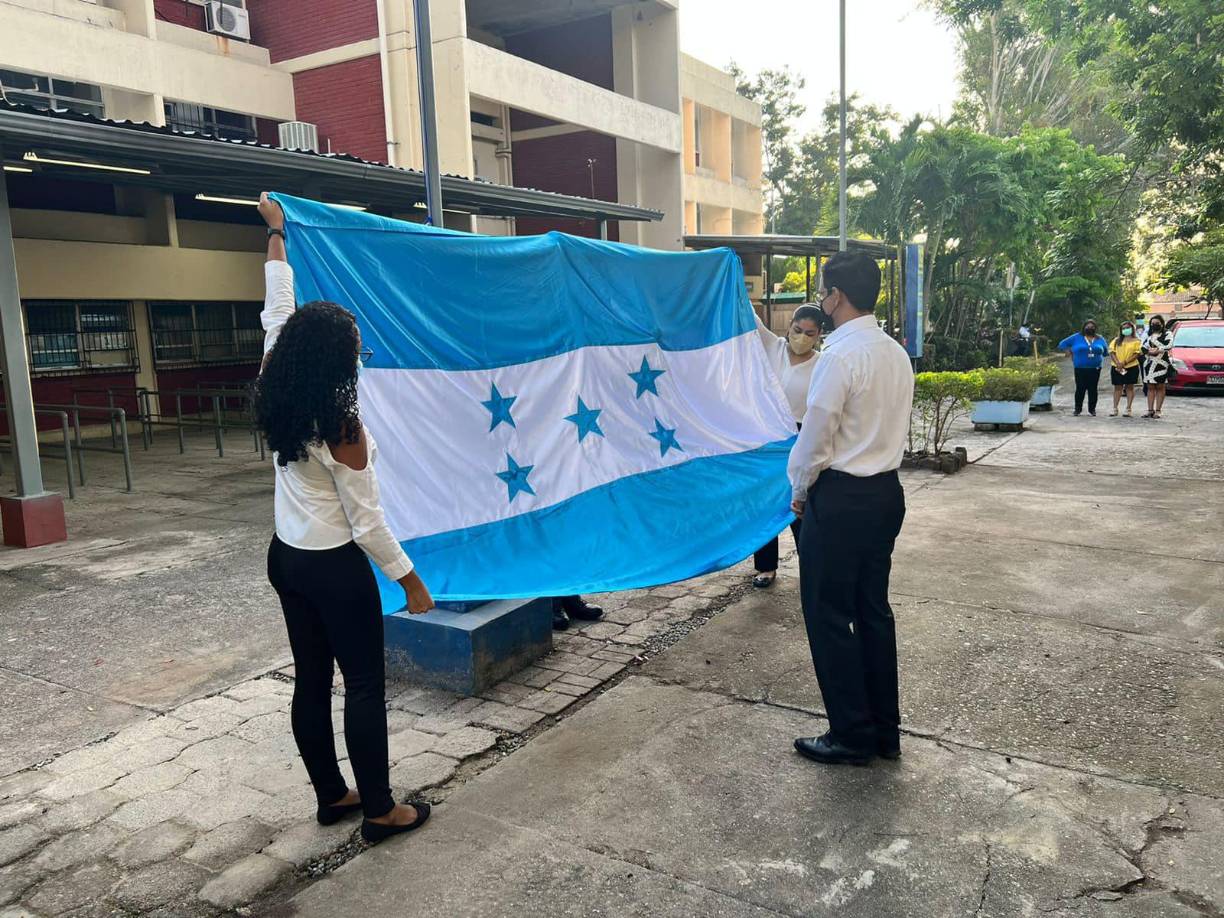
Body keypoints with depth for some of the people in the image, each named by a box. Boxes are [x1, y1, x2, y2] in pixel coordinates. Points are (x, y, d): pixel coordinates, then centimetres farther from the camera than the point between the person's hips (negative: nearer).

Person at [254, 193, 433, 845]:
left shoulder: (277, 402, -4)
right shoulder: (341, 429, -23)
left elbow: (276, 316, 9)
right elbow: (366, 522, -19)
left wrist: (276, 235, 19)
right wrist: (411, 580, -10)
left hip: (285, 560, 8)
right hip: (336, 569, -8)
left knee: (311, 681, 15)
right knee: (364, 687, 4)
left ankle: (331, 794, 29)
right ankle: (380, 810, 14)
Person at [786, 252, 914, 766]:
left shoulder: (840, 356, -18)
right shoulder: (896, 354, 10)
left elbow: (815, 437, -15)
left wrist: (800, 491, 2)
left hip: (842, 497, -9)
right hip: (887, 491, 9)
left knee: (828, 614, 3)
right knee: (873, 610, 15)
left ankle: (852, 736, 13)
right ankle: (885, 732, 25)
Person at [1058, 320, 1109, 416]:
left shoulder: (1100, 339, 11)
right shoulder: (1076, 338, 5)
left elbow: (1105, 352, 20)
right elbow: (1062, 344, 8)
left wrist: (1098, 357, 8)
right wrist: (1071, 354, 4)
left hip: (1095, 369, 2)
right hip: (1080, 369, -2)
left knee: (1093, 389, 4)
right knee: (1080, 389, -2)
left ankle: (1092, 409, 12)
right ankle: (1078, 409, 7)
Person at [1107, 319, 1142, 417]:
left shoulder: (1136, 341, 3)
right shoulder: (1116, 340, 12)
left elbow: (1136, 354, -7)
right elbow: (1112, 352, 2)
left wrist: (1124, 363, -17)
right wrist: (1117, 363, -15)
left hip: (1131, 367, -2)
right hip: (1116, 367, 2)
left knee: (1130, 387, 3)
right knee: (1118, 387, 5)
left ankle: (1128, 409, 4)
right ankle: (1115, 409, 7)